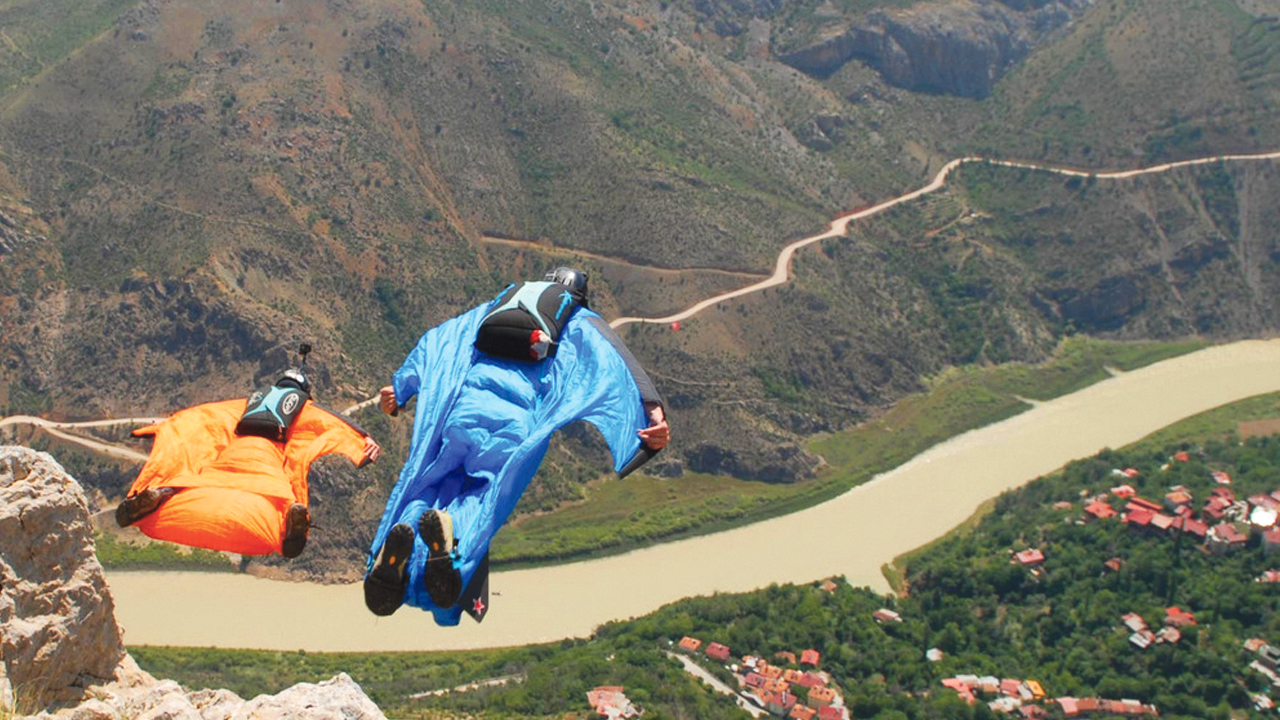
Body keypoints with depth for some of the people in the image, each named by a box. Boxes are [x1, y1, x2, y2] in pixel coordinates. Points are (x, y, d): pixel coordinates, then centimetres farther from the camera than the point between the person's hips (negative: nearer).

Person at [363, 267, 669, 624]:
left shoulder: (495, 305, 36)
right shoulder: (583, 323, 27)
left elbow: (437, 339, 32)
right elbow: (616, 362, 9)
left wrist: (399, 387, 35)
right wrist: (653, 410, -6)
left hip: (463, 399, 2)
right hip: (516, 415, -2)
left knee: (430, 482, 10)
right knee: (490, 490, 0)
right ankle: (452, 533, -36)